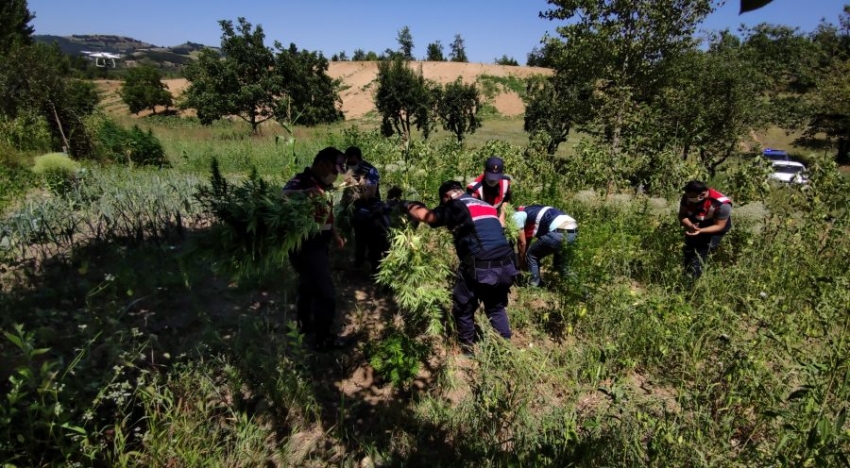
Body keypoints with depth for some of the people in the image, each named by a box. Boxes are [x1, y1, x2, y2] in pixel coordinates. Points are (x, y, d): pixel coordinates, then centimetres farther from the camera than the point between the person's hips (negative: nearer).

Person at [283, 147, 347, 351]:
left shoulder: (323, 185, 6)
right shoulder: (301, 181, -21)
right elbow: (284, 195, -43)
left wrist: (335, 234, 14)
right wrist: (305, 193, -61)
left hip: (318, 246, 10)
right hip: (305, 249, -10)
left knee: (309, 287, 25)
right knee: (325, 294, -3)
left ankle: (305, 326, 45)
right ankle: (324, 339, 13)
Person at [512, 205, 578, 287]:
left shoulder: (517, 216, 7)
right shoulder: (529, 212, 33)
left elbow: (522, 243, 8)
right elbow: (528, 239, 40)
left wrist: (521, 263, 22)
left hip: (559, 232, -9)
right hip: (573, 231, 9)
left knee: (532, 256, 10)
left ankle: (534, 286, 11)